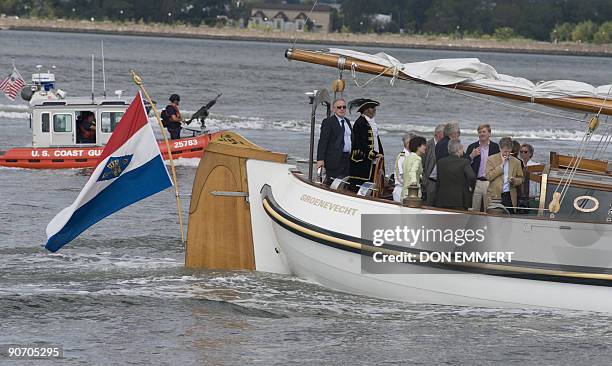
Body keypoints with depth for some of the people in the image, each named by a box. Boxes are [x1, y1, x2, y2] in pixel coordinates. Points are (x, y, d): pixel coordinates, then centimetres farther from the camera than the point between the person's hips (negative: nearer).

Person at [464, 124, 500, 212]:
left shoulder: (495, 147, 5)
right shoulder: (472, 147, 9)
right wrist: (472, 156, -11)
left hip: (490, 183, -1)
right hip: (476, 183, 1)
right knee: (474, 211, 1)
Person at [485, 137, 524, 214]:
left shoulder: (516, 162, 11)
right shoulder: (491, 159, 4)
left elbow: (520, 179, 15)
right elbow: (489, 176, -7)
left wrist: (515, 181, -8)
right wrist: (501, 165, -9)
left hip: (510, 196, 2)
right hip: (495, 196, -2)